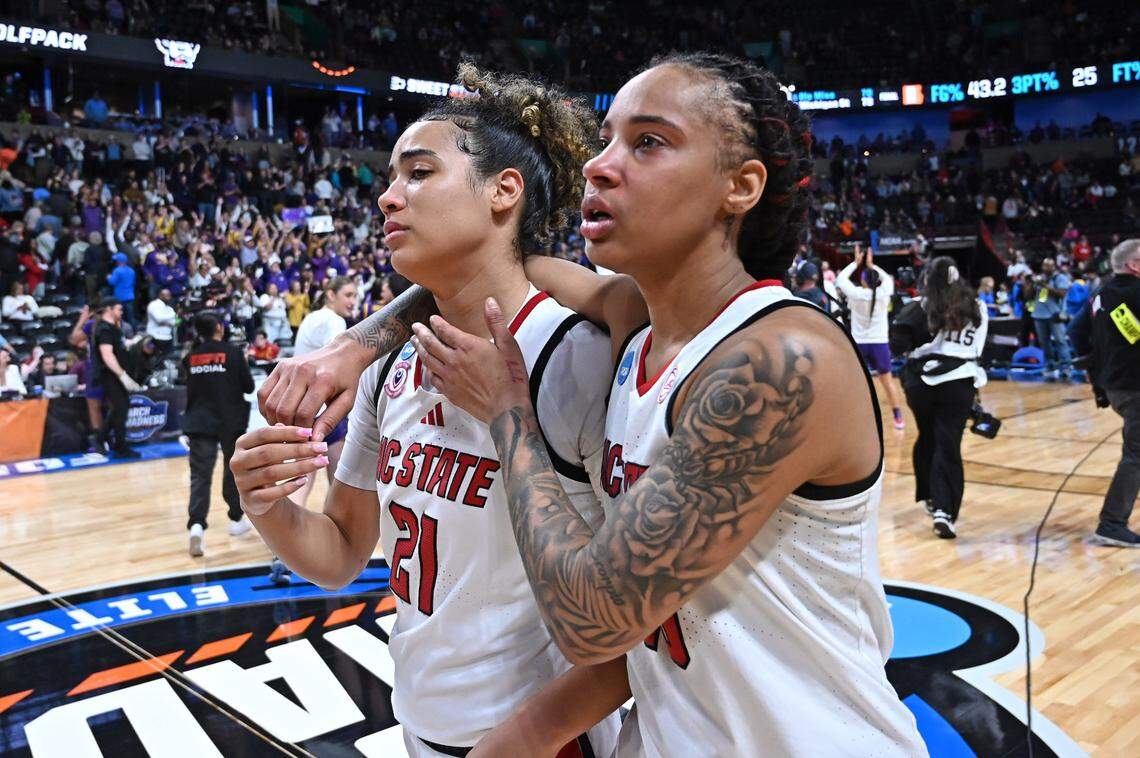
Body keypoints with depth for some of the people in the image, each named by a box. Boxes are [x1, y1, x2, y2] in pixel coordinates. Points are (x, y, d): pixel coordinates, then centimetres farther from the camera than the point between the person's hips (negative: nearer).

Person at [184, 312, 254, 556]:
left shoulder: (191, 357, 3)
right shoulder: (232, 352, -5)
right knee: (234, 470, 16)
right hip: (230, 421, -1)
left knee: (200, 474, -4)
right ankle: (236, 519, 28)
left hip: (200, 422, 1)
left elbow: (190, 389, 14)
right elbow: (249, 387, -1)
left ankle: (197, 525, -22)